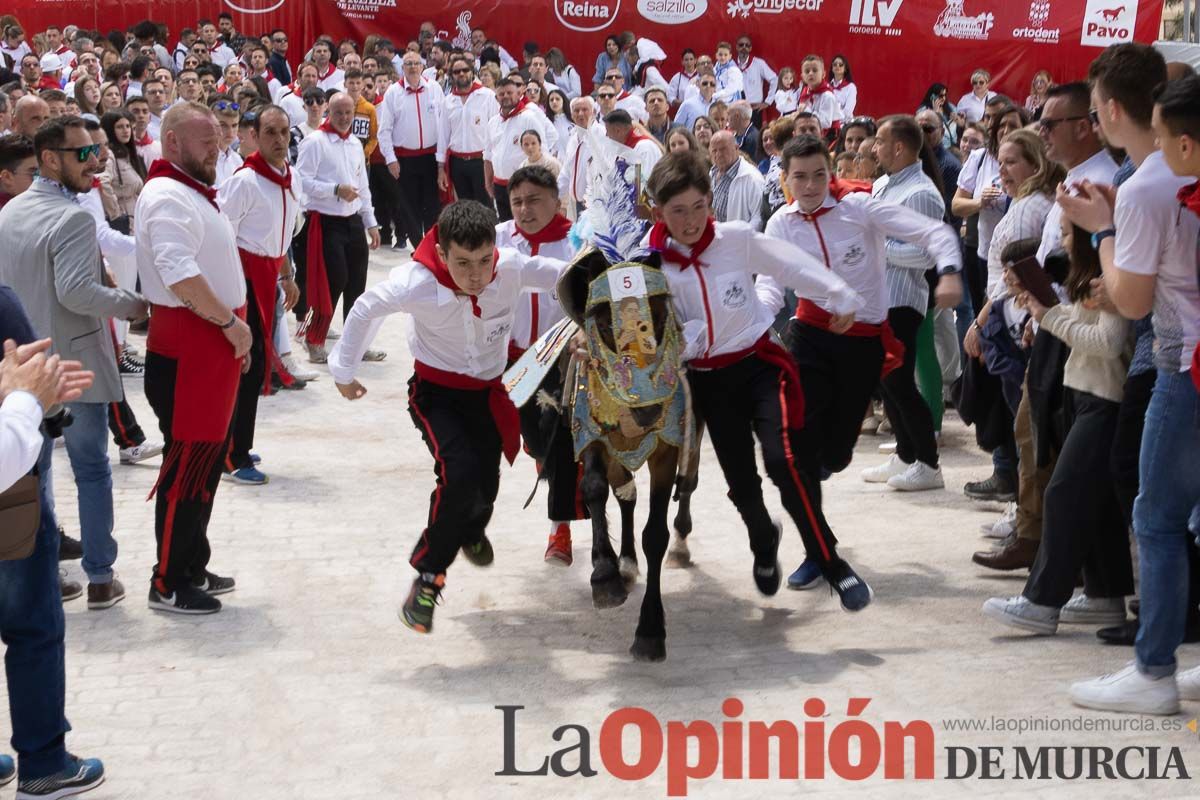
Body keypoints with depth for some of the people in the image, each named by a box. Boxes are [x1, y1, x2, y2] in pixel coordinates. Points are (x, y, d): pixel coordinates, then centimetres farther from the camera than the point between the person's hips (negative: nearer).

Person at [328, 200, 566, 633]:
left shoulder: (513, 269, -25)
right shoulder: (417, 281, -28)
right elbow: (365, 310, -9)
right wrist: (344, 371, 2)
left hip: (487, 393, 3)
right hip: (436, 393, -3)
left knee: (486, 482, 6)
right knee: (460, 472, -25)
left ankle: (470, 530, 46)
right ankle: (428, 575, -6)